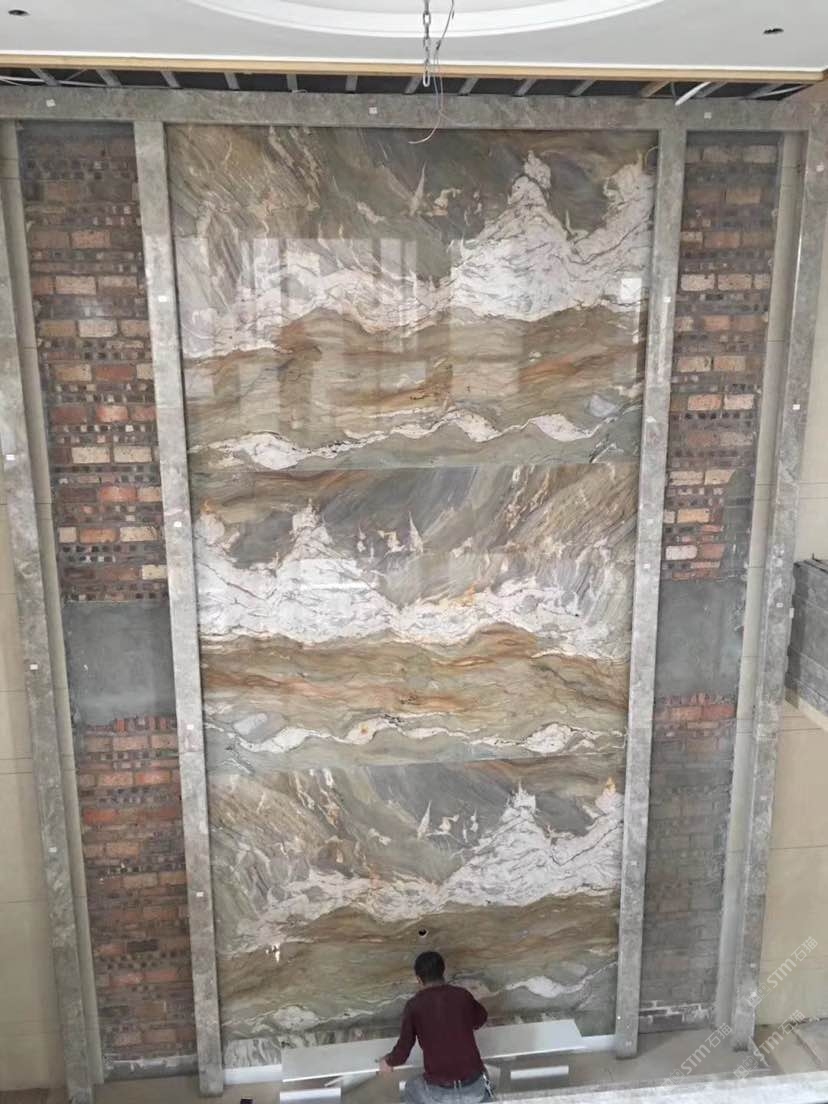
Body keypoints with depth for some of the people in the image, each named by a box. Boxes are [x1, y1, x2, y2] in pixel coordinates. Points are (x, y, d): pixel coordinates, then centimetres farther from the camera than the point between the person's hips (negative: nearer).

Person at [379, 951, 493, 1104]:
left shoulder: (414, 1005, -5)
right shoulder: (463, 995, 3)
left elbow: (402, 1053, 0)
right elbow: (481, 1019, 25)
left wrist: (388, 1061, 23)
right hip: (474, 1088, 2)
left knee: (412, 1087, 31)